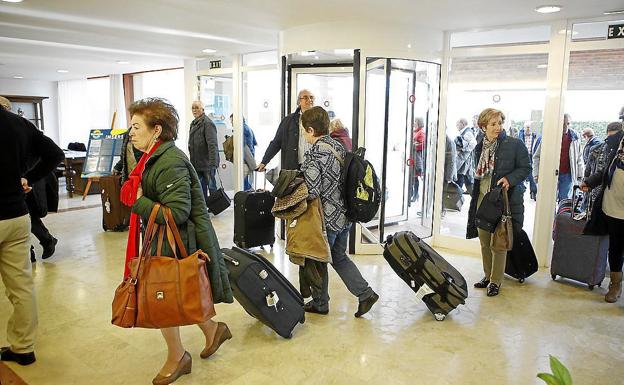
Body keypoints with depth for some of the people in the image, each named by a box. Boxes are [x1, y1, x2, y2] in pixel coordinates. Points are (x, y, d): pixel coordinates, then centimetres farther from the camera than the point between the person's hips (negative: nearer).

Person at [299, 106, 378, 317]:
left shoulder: (313, 154, -19)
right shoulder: (338, 146, 6)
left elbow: (312, 191, -24)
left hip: (328, 218, -8)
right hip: (345, 214, 8)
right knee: (339, 257, 23)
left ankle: (320, 303, 28)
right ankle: (365, 293, 18)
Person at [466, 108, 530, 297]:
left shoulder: (515, 144, -7)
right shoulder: (480, 147, 8)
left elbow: (525, 168, -4)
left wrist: (509, 179, -21)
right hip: (483, 197, 5)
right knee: (484, 240, 12)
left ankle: (496, 281, 12)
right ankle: (488, 275, 27)